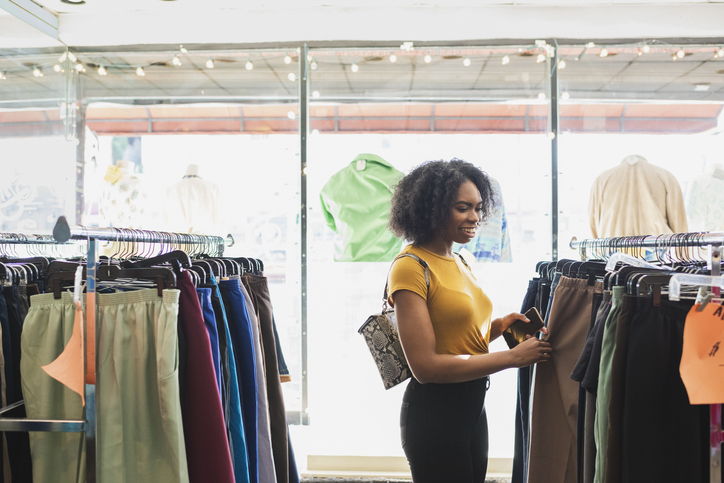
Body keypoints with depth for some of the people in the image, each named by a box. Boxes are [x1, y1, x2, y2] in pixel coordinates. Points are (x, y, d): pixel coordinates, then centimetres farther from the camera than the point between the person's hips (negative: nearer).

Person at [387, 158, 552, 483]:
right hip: (435, 410, -8)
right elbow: (426, 365, -22)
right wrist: (514, 357, -18)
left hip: (473, 405, 8)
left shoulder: (459, 262, 10)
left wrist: (499, 325, -2)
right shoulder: (411, 267, -16)